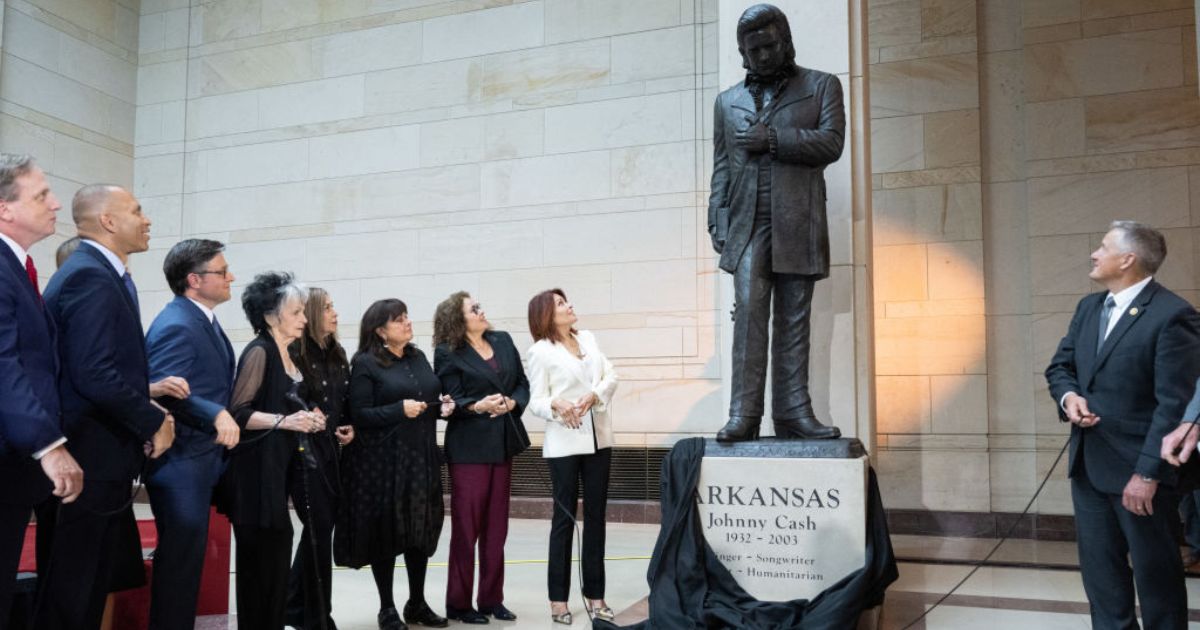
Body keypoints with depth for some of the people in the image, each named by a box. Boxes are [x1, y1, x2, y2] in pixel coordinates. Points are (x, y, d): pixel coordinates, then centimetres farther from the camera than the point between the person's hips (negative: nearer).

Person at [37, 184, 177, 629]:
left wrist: (144, 390, 8)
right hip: (89, 462, -10)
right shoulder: (91, 277, -17)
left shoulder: (94, 272, 15)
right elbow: (95, 376, -26)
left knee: (93, 587, 17)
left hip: (95, 458, 10)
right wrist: (154, 422, -14)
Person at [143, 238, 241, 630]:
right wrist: (217, 415, -33)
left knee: (187, 556, 18)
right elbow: (165, 392, -26)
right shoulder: (176, 326, -19)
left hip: (200, 458, 10)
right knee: (180, 558, -2)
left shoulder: (203, 319, 13)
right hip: (181, 461, -10)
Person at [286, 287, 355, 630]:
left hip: (332, 451, 8)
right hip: (306, 451, -8)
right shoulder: (294, 353, -13)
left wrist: (350, 427, 3)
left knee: (321, 528, 14)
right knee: (319, 530, -1)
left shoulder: (338, 353, 11)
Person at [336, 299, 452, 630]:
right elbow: (359, 414, -14)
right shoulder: (365, 363, -8)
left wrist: (443, 405, -1)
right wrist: (400, 410, -23)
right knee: (385, 532, 3)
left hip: (421, 457, 6)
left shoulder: (418, 357, 11)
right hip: (382, 461, -6)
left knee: (421, 529, 11)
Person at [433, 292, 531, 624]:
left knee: (496, 527, 11)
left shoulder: (503, 341, 9)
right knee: (466, 528, 1)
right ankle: (459, 603, 13)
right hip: (469, 447, -5)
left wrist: (511, 403, -11)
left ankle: (492, 599, 21)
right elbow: (453, 401, -11)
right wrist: (478, 406, -29)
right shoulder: (447, 354, -5)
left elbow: (523, 384, 8)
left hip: (503, 443, 5)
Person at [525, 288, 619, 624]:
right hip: (564, 443, -5)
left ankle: (595, 594, 16)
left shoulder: (588, 338, 11)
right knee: (564, 518, 2)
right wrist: (556, 404, -29)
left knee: (596, 516, 8)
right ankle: (558, 598, 12)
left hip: (598, 439, 5)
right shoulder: (540, 351, -5)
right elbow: (536, 401, -8)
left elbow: (611, 376, 4)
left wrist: (594, 396, -15)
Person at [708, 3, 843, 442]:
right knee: (749, 312, -11)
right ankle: (743, 414, -12)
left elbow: (831, 142, -3)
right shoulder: (728, 101, 19)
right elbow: (720, 169, 14)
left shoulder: (822, 86, 13)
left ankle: (792, 411, 4)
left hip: (798, 223, -1)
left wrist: (771, 138, -10)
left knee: (794, 319, 1)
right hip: (747, 223, 1)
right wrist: (717, 222, 3)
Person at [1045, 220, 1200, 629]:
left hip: (1138, 467, -7)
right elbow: (1060, 366, 15)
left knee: (1155, 572, 8)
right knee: (1099, 569, 15)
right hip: (1089, 463, 7)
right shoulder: (1088, 307, 10)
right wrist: (1068, 396, -9)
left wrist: (1148, 474, -20)